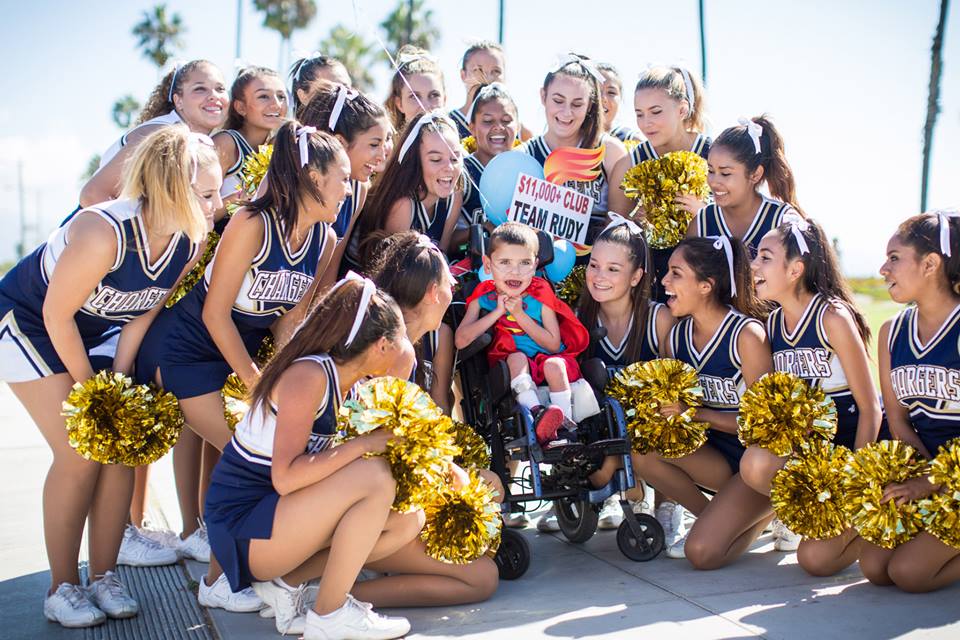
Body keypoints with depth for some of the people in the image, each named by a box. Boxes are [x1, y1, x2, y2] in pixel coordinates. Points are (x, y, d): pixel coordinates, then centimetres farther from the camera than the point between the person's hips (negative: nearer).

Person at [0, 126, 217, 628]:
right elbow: (56, 314, -25)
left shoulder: (191, 243, -18)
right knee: (79, 454, -12)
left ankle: (104, 574, 10)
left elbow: (141, 315, -5)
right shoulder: (103, 233, -38)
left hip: (98, 330, 6)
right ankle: (62, 588, 4)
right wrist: (89, 388, -15)